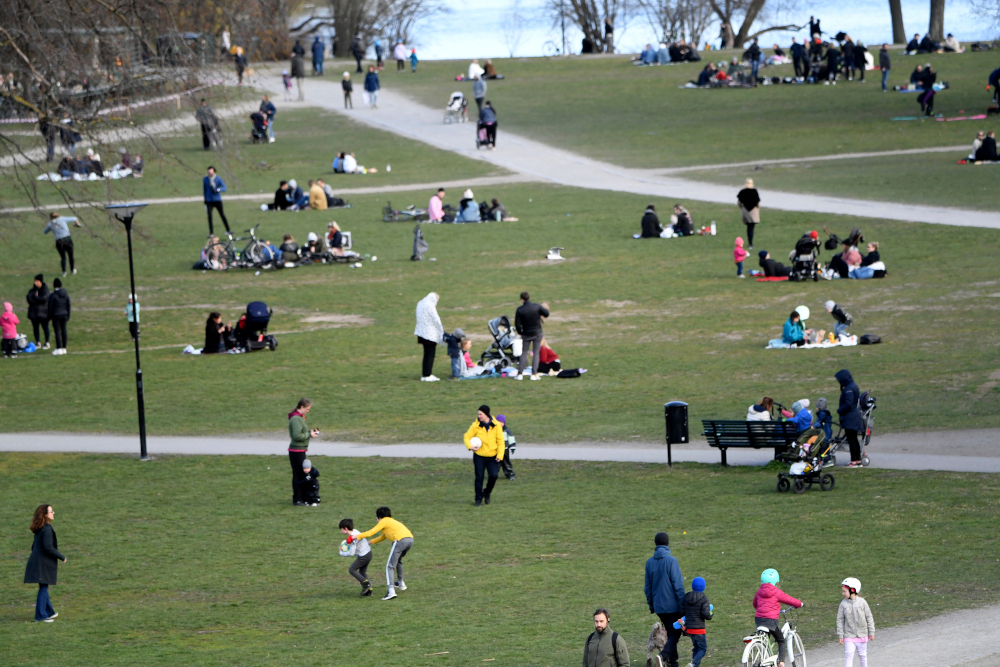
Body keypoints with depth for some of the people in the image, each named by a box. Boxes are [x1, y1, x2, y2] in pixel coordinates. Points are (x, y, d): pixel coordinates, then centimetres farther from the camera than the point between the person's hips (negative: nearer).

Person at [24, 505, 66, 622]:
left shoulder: (39, 529, 12)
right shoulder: (47, 529, -17)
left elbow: (34, 546, 18)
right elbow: (48, 547, -23)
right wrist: (61, 557, -12)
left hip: (36, 563, 9)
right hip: (44, 564, -9)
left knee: (44, 587, 18)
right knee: (43, 588, -4)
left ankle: (49, 612, 29)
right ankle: (40, 615, -2)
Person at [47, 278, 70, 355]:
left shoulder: (52, 295, -13)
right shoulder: (66, 294, 2)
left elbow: (50, 307, -9)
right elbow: (68, 306, 8)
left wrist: (49, 317, 1)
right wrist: (68, 316, 17)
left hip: (56, 315, -5)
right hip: (64, 314, 5)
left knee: (57, 331, -4)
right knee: (63, 330, 9)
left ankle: (59, 348, -7)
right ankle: (64, 348, 13)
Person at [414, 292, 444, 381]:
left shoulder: (420, 304, 11)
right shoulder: (430, 306, -16)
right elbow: (436, 319, -13)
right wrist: (441, 330, 2)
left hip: (422, 332, 9)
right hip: (430, 333, -9)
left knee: (426, 354, 13)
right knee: (430, 354, -3)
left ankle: (424, 375, 14)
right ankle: (428, 375, -3)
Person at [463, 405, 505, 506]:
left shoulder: (496, 425, -5)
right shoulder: (476, 425, -6)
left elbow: (500, 441, 0)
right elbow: (467, 436, 2)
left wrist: (500, 455, -9)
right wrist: (470, 446, -18)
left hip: (492, 456, 0)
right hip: (479, 456, 0)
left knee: (493, 475, -10)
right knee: (479, 477, 0)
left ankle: (487, 493, 17)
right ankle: (479, 499, 14)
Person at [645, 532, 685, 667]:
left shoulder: (649, 562, 3)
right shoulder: (671, 560, -14)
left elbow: (648, 586, 10)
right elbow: (678, 585, -13)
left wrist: (651, 605, 20)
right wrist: (682, 604, -7)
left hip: (658, 606, 5)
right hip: (672, 604, -5)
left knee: (671, 633, 17)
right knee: (675, 633, 0)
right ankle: (664, 655, -22)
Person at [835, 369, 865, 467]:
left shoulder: (849, 389, -18)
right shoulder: (854, 386, 13)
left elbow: (848, 404, -23)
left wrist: (839, 410, -9)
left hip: (850, 418, -10)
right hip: (855, 416, 10)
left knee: (851, 440, -7)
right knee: (854, 440, 14)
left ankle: (854, 461, -6)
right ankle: (858, 460, 18)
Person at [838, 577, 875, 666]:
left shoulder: (862, 602, -8)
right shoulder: (843, 604, -6)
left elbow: (869, 618, 0)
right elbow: (840, 620, 0)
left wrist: (871, 632, 2)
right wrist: (840, 635, -3)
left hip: (862, 635, 0)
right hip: (849, 636, 0)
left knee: (863, 655, 11)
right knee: (849, 655, -7)